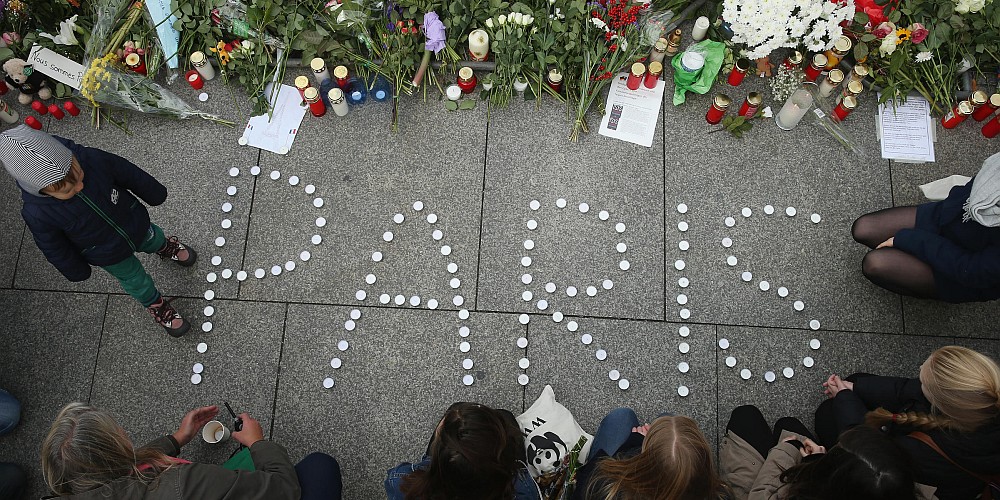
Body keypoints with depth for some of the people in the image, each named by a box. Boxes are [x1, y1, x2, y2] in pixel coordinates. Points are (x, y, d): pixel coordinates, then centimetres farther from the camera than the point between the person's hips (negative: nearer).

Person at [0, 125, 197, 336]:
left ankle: (166, 247, 70)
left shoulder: (92, 159, -35)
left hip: (136, 224, 2)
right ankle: (156, 305, 52)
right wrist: (76, 270, 0)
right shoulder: (37, 214, -37)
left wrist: (155, 194, 1)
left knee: (153, 240, 34)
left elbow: (130, 175, -16)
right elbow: (54, 248, -17)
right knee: (137, 282, 20)